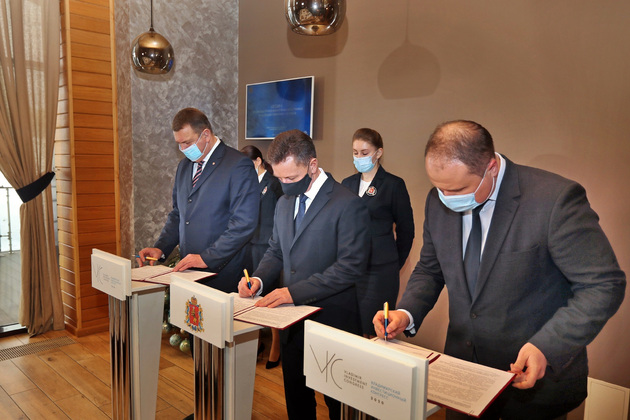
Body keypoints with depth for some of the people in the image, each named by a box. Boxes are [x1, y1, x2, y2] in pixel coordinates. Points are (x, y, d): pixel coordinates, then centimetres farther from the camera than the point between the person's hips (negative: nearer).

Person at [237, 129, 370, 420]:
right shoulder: (284, 203, 9)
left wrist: (294, 291, -22)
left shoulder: (348, 204, -15)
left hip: (331, 320, -6)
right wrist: (259, 279, -5)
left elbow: (351, 266, -21)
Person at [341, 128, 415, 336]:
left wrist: (395, 264, 6)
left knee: (373, 332, -3)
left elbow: (405, 230, 1)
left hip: (379, 271, -4)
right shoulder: (347, 184, 12)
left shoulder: (394, 184, -3)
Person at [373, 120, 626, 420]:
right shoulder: (438, 202, -5)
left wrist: (546, 347, -26)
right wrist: (407, 313, -10)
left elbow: (604, 285, -16)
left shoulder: (556, 199, -22)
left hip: (535, 377, -4)